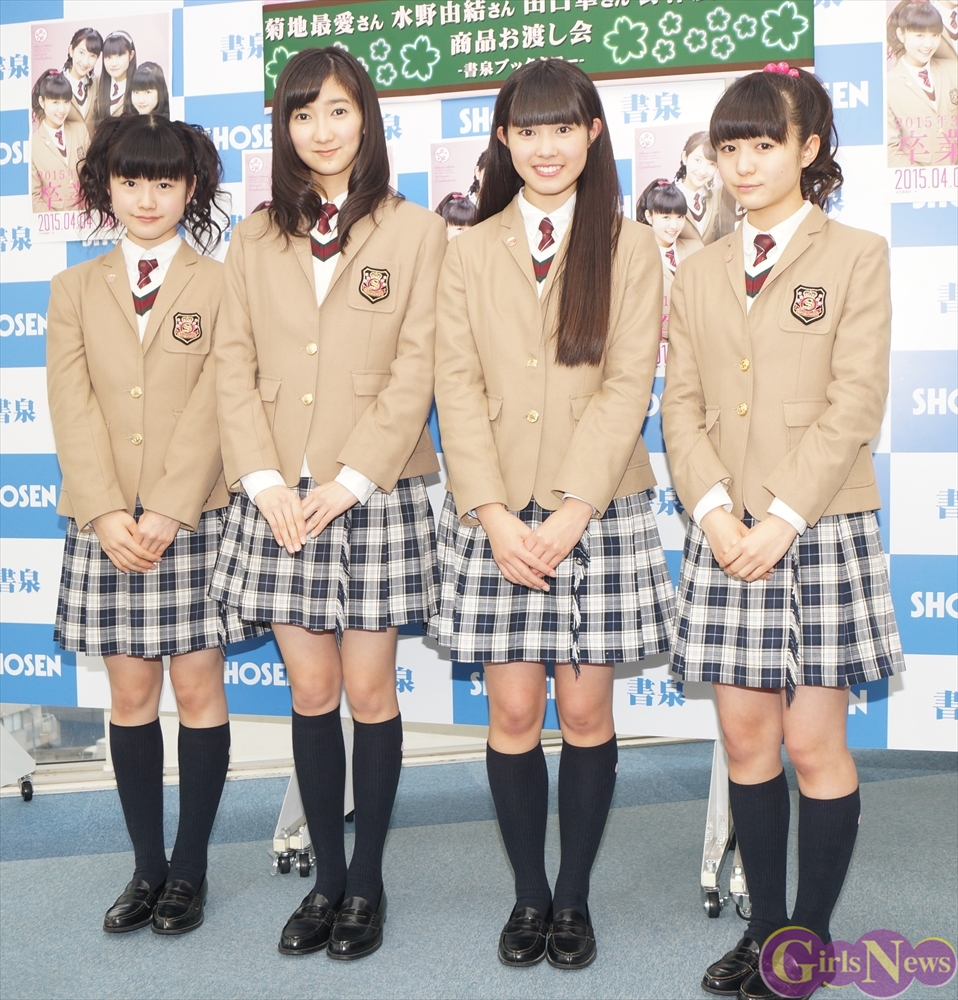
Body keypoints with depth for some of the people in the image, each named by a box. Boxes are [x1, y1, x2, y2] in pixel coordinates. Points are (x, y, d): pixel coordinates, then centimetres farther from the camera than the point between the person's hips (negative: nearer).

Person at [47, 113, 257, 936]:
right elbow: (73, 408, 2)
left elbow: (213, 405, -6)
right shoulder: (76, 289, 11)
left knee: (199, 688, 3)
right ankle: (147, 866, 20)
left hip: (197, 519, -3)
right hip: (106, 525, 3)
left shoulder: (222, 284, 3)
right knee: (131, 692, 8)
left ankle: (190, 869, 16)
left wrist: (167, 512, -15)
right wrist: (106, 513, -10)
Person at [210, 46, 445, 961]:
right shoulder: (255, 239, 12)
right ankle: (326, 878, 22)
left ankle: (367, 883, 18)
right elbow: (234, 367, 6)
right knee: (310, 692, 8)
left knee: (369, 689, 2)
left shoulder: (415, 233, 2)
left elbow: (415, 370, -5)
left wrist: (348, 482, -12)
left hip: (374, 493, -3)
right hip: (278, 498, 3)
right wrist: (264, 481, -6)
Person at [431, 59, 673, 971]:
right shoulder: (471, 250, 10)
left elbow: (626, 387, -4)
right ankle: (528, 894, 22)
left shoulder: (629, 248, 4)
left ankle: (574, 897, 21)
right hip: (495, 518, 1)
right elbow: (458, 387, 2)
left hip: (598, 511, -1)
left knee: (585, 709, 4)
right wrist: (494, 514, -9)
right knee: (512, 711, 4)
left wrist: (569, 512, -14)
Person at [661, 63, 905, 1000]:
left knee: (813, 741, 1)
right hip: (726, 536, 4)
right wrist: (713, 508, -10)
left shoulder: (855, 256, 2)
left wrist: (784, 517, -15)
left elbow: (855, 403, -7)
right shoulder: (698, 273, 13)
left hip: (820, 529, -3)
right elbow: (682, 406, 6)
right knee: (745, 736, 7)